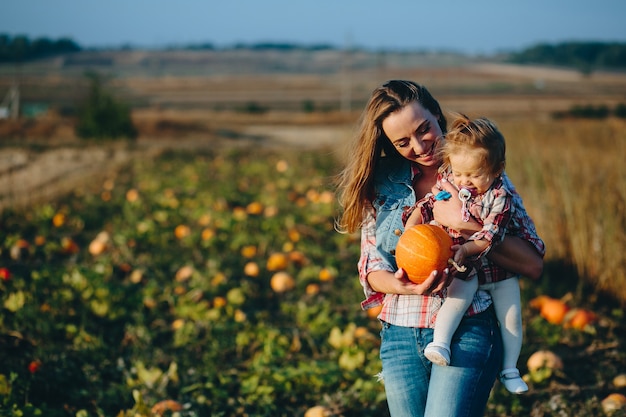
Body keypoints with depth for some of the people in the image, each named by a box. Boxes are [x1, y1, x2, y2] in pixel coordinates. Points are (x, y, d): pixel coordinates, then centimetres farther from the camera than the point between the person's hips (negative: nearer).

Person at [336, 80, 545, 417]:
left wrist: (463, 224, -18)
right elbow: (370, 268, 7)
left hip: (467, 333, -3)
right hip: (400, 337, 4)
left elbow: (533, 265, -8)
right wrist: (402, 286, -15)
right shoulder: (381, 183, 6)